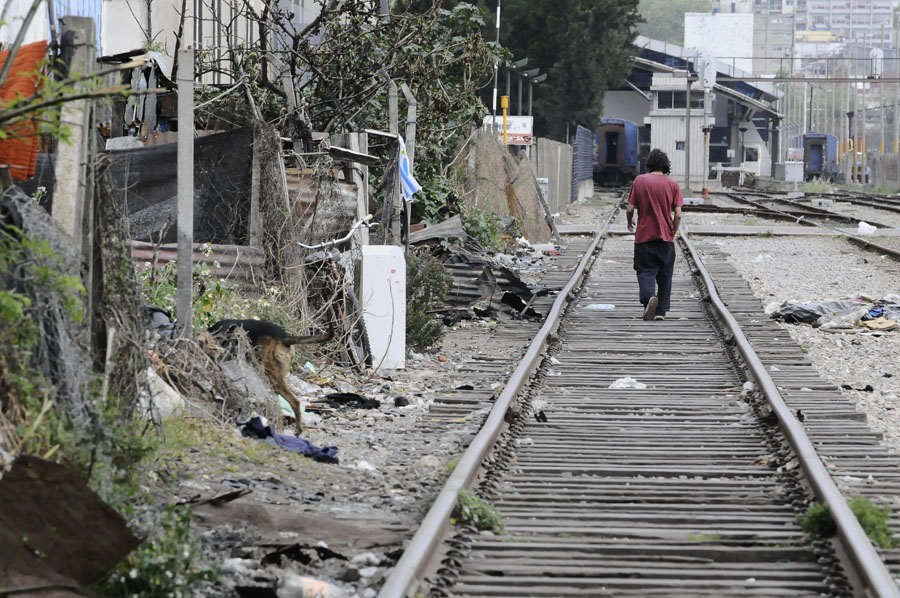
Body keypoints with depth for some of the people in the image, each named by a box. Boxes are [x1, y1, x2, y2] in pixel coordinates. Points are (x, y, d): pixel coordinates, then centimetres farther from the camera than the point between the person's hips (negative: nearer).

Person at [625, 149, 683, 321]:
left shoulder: (639, 181, -3)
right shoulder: (672, 184, -1)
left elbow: (630, 209, -3)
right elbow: (678, 215, -5)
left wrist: (630, 222, 18)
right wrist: (672, 234, 10)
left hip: (644, 236, -1)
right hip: (665, 237, 1)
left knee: (645, 271, 3)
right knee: (664, 275, 12)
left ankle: (649, 297, -25)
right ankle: (661, 311, 15)